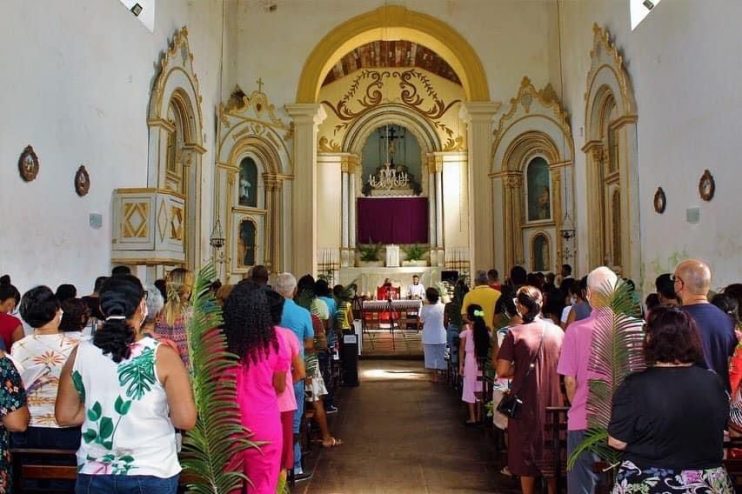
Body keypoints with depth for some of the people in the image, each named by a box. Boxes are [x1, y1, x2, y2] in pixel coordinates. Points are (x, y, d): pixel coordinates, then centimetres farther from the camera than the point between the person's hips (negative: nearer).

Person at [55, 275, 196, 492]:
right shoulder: (162, 355, -15)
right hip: (151, 474, -2)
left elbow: (65, 415, 3)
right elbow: (186, 419, -15)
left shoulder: (80, 353, -5)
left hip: (94, 474, 2)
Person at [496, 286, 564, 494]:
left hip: (526, 403, -3)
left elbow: (502, 371, -15)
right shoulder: (558, 332, -3)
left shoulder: (515, 333, -14)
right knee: (551, 456, 18)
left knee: (526, 456, 12)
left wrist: (520, 370, 2)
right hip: (553, 402, 3)